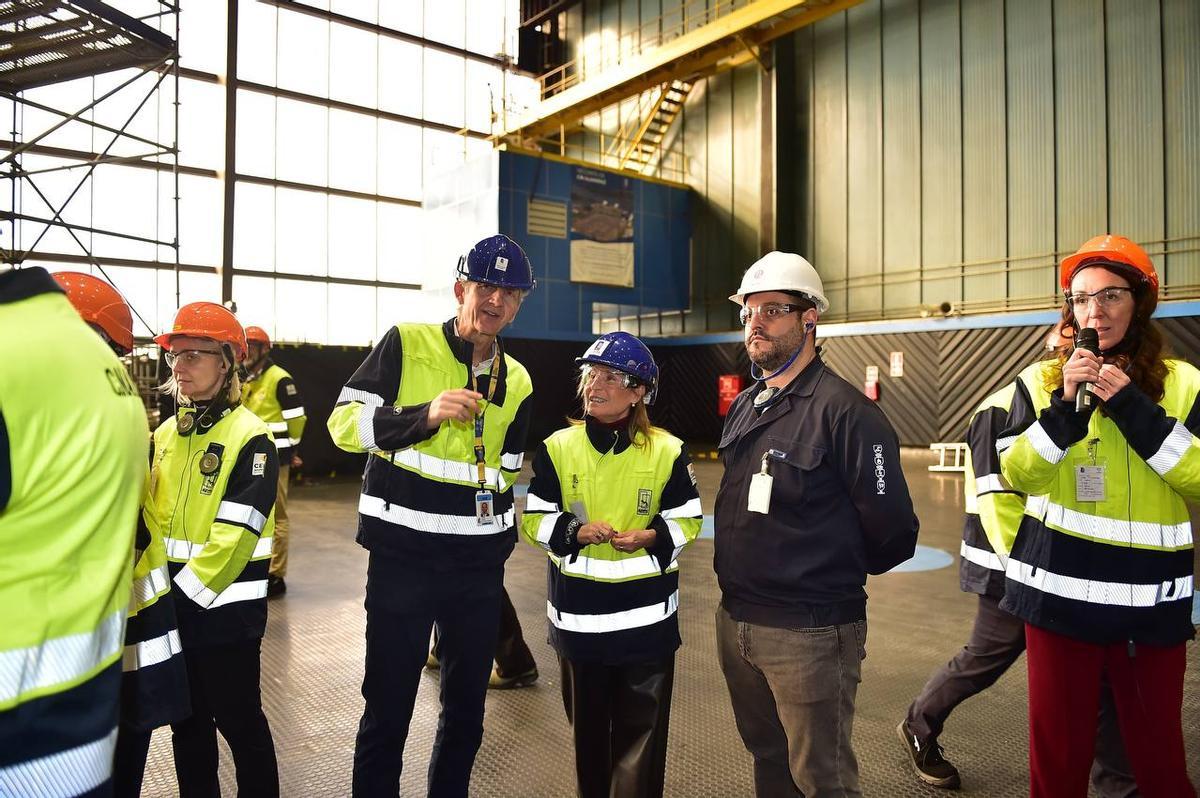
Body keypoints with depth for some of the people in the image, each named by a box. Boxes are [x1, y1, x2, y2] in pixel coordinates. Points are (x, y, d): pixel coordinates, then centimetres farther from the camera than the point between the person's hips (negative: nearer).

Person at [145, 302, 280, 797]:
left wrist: (186, 590, -18)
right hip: (171, 602, 7)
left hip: (224, 605, -6)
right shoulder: (166, 432, 8)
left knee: (238, 719, 6)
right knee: (187, 719, 19)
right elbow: (148, 514, 12)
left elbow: (235, 535, -19)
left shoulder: (250, 436, -14)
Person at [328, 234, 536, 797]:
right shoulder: (407, 344, -4)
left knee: (467, 705, 17)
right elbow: (344, 423, -8)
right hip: (402, 556, -4)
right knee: (388, 708, 6)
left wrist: (499, 535, 10)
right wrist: (425, 414, -20)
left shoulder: (517, 382, 9)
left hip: (479, 565, 5)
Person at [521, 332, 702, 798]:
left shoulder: (667, 451, -5)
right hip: (577, 613, 2)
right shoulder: (557, 448, -2)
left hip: (646, 617, -2)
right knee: (587, 723, 19)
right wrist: (574, 531, -20)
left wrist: (651, 537, -19)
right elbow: (534, 521, -1)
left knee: (641, 728, 7)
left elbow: (687, 521, 0)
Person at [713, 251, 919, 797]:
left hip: (809, 634, -7)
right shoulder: (743, 407, 8)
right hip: (734, 621, 7)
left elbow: (893, 534, -15)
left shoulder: (845, 411, -17)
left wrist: (833, 571, 0)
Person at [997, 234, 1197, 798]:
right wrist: (1066, 407, -17)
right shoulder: (1041, 382, 3)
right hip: (1060, 596, 0)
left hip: (1152, 604, 0)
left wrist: (1132, 407, -15)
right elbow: (1017, 474, -6)